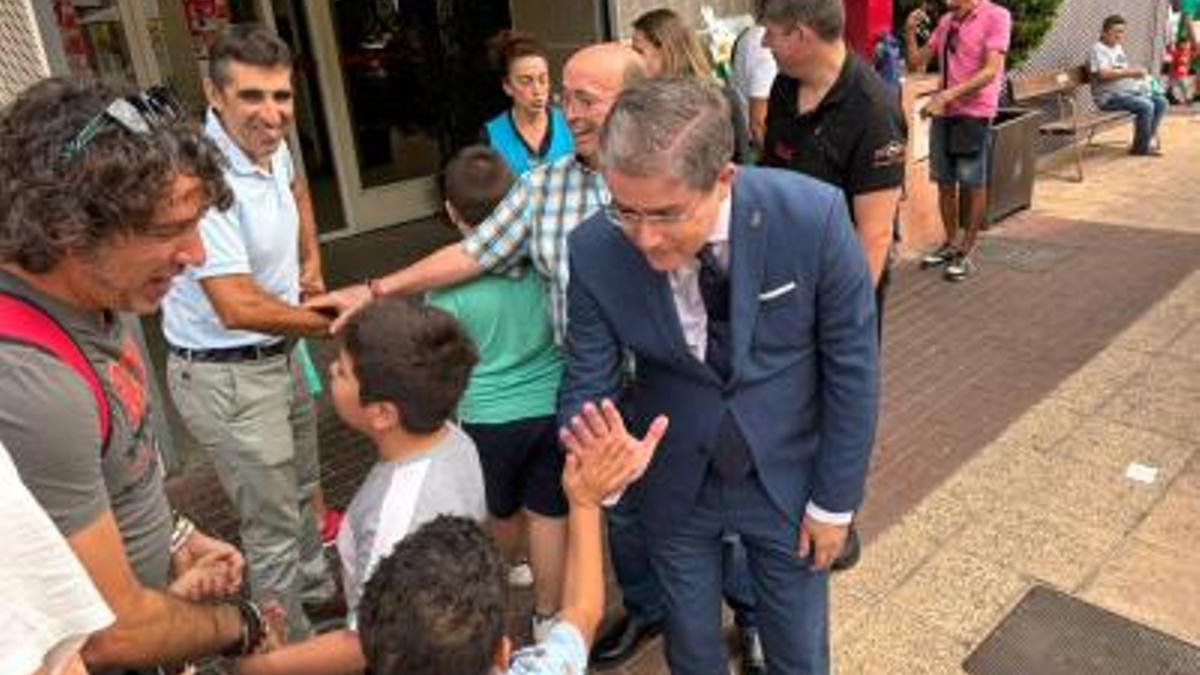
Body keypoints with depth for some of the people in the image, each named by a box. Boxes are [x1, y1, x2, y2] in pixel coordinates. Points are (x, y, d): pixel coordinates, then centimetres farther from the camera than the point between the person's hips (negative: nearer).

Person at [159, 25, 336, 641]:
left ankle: (314, 582, 53)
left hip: (280, 354, 9)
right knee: (274, 526, 4)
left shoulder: (269, 146, -3)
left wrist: (311, 260, 10)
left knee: (301, 486, 28)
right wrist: (330, 322, -17)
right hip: (227, 377, -9)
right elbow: (238, 308, -32)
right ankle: (292, 645, 25)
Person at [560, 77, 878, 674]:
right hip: (674, 486, 1)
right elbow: (587, 386, -11)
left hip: (787, 479, 0)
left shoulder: (812, 217, -26)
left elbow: (851, 367, -13)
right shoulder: (595, 251, -22)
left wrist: (835, 502, -6)